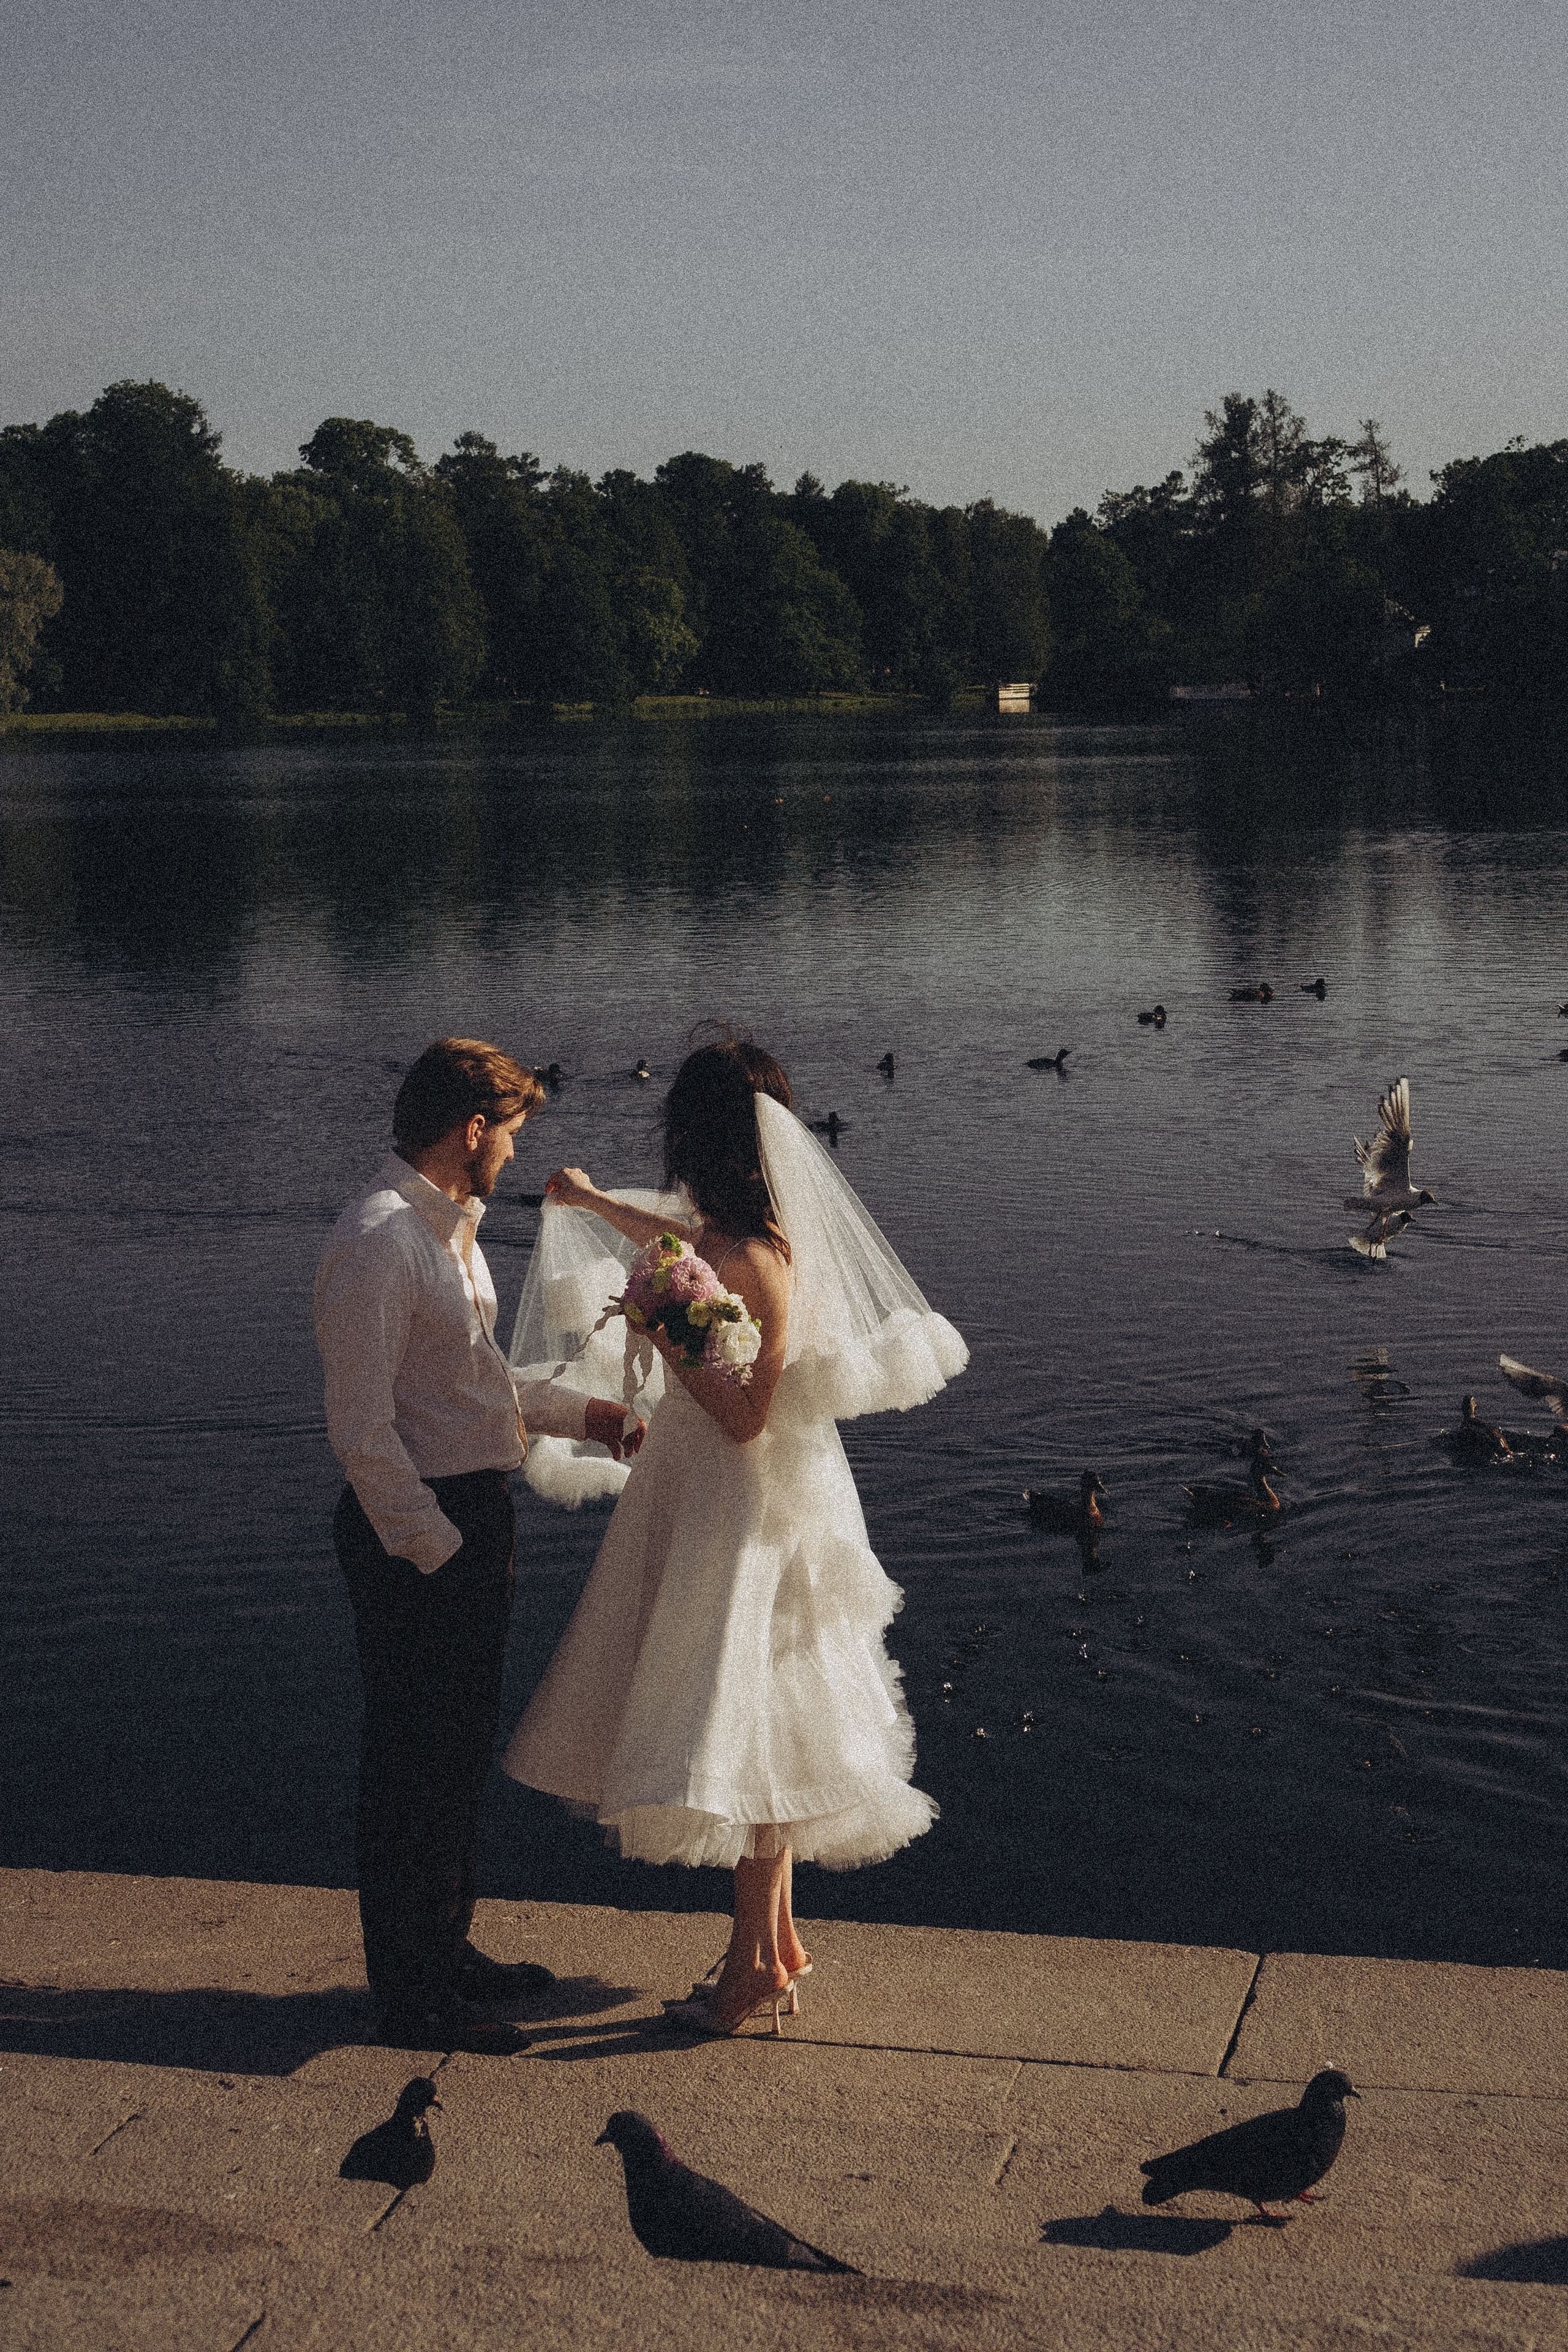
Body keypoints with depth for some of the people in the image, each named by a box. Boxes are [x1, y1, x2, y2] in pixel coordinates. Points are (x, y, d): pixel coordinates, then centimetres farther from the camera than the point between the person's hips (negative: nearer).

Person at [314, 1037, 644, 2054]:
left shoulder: (451, 1227, 12)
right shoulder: (377, 1242, -20)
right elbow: (363, 1428, -23)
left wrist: (584, 1413, 19)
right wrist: (436, 1546, -21)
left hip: (474, 1513, 10)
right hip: (417, 1531, -10)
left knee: (462, 1750, 20)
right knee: (414, 1762, 1)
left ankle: (444, 1947, 35)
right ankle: (411, 1996, 13)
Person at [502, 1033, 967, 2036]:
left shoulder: (756, 1258, -23)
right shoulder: (740, 1228, 4)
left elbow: (745, 1417, -23)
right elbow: (685, 1238, 30)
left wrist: (666, 1337, -18)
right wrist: (595, 1201, 44)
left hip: (746, 1511, -10)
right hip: (714, 1501, 10)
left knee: (749, 1728, -1)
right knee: (760, 1729, 16)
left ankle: (759, 1962, 9)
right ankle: (778, 1942, 26)